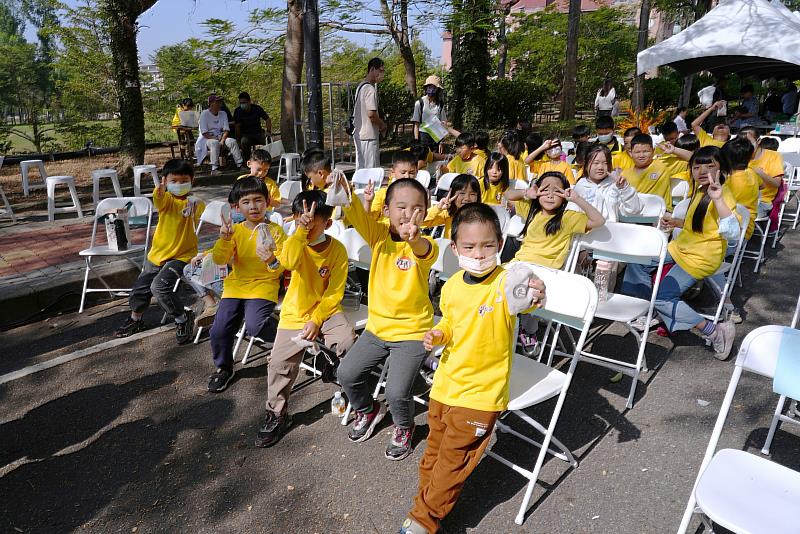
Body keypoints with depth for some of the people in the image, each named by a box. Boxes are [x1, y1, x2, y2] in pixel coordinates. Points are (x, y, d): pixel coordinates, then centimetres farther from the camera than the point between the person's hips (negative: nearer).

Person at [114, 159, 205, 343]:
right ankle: (136, 319, 43)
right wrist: (160, 189, -50)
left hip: (181, 256, -5)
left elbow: (202, 220, -29)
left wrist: (194, 209, -50)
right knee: (140, 288, 14)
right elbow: (158, 200, -27)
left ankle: (183, 318, -5)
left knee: (159, 286, -25)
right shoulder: (166, 200, -2)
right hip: (157, 254, 5)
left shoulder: (195, 203, -8)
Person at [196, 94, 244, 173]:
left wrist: (222, 140, -15)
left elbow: (226, 130, 3)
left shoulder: (223, 114, 11)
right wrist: (215, 139, -21)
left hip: (220, 137, 5)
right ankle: (214, 169, -42)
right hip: (207, 139, -5)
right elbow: (204, 132, -11)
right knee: (215, 143, -38)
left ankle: (240, 164, -26)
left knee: (233, 141, -24)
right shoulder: (205, 114, -5)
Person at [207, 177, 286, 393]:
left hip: (264, 286, -3)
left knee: (254, 325, -27)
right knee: (219, 330, -7)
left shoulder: (275, 231, -4)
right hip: (236, 286, 3)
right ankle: (223, 367, 21)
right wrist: (224, 239, -23)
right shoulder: (236, 230, 3)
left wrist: (272, 261, -29)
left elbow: (281, 266, -6)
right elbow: (220, 260, -6)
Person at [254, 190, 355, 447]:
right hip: (295, 312, 1)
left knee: (349, 343, -21)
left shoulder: (337, 250, -7)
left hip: (326, 311, 0)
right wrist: (300, 230, -32)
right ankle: (276, 414, 15)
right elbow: (288, 262, -33)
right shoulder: (296, 244, -7)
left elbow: (334, 292, -7)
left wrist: (316, 320, -15)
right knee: (280, 362, -8)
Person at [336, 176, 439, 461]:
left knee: (396, 392, -12)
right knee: (347, 373, 5)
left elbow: (424, 251, -41)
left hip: (412, 331, -4)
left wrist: (414, 238, -64)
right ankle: (368, 410, 38)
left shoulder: (425, 245, -15)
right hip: (377, 325, 5)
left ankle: (404, 427, 23)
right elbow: (355, 213, -23)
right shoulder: (378, 234, -5)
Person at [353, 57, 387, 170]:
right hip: (369, 135, -10)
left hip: (358, 134, 10)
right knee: (371, 168, -6)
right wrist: (383, 125, -6)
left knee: (360, 168, 13)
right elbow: (371, 114, -23)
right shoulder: (370, 89, -15)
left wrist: (379, 124, 15)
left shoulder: (360, 86, 15)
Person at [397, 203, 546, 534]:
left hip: (480, 392, -5)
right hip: (445, 383, 5)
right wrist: (438, 334, -6)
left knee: (453, 460, 9)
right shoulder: (451, 286, -3)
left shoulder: (504, 282, -20)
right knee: (434, 450, 22)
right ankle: (429, 501, 45)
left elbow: (520, 299, -43)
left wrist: (532, 297, -65)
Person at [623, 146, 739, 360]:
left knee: (662, 297, -16)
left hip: (700, 258, -9)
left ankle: (715, 332, -7)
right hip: (680, 247, 9)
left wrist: (718, 199, -45)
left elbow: (732, 233, -37)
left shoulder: (723, 194, -22)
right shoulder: (699, 189, 5)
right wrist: (676, 222, 5)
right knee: (637, 263, 13)